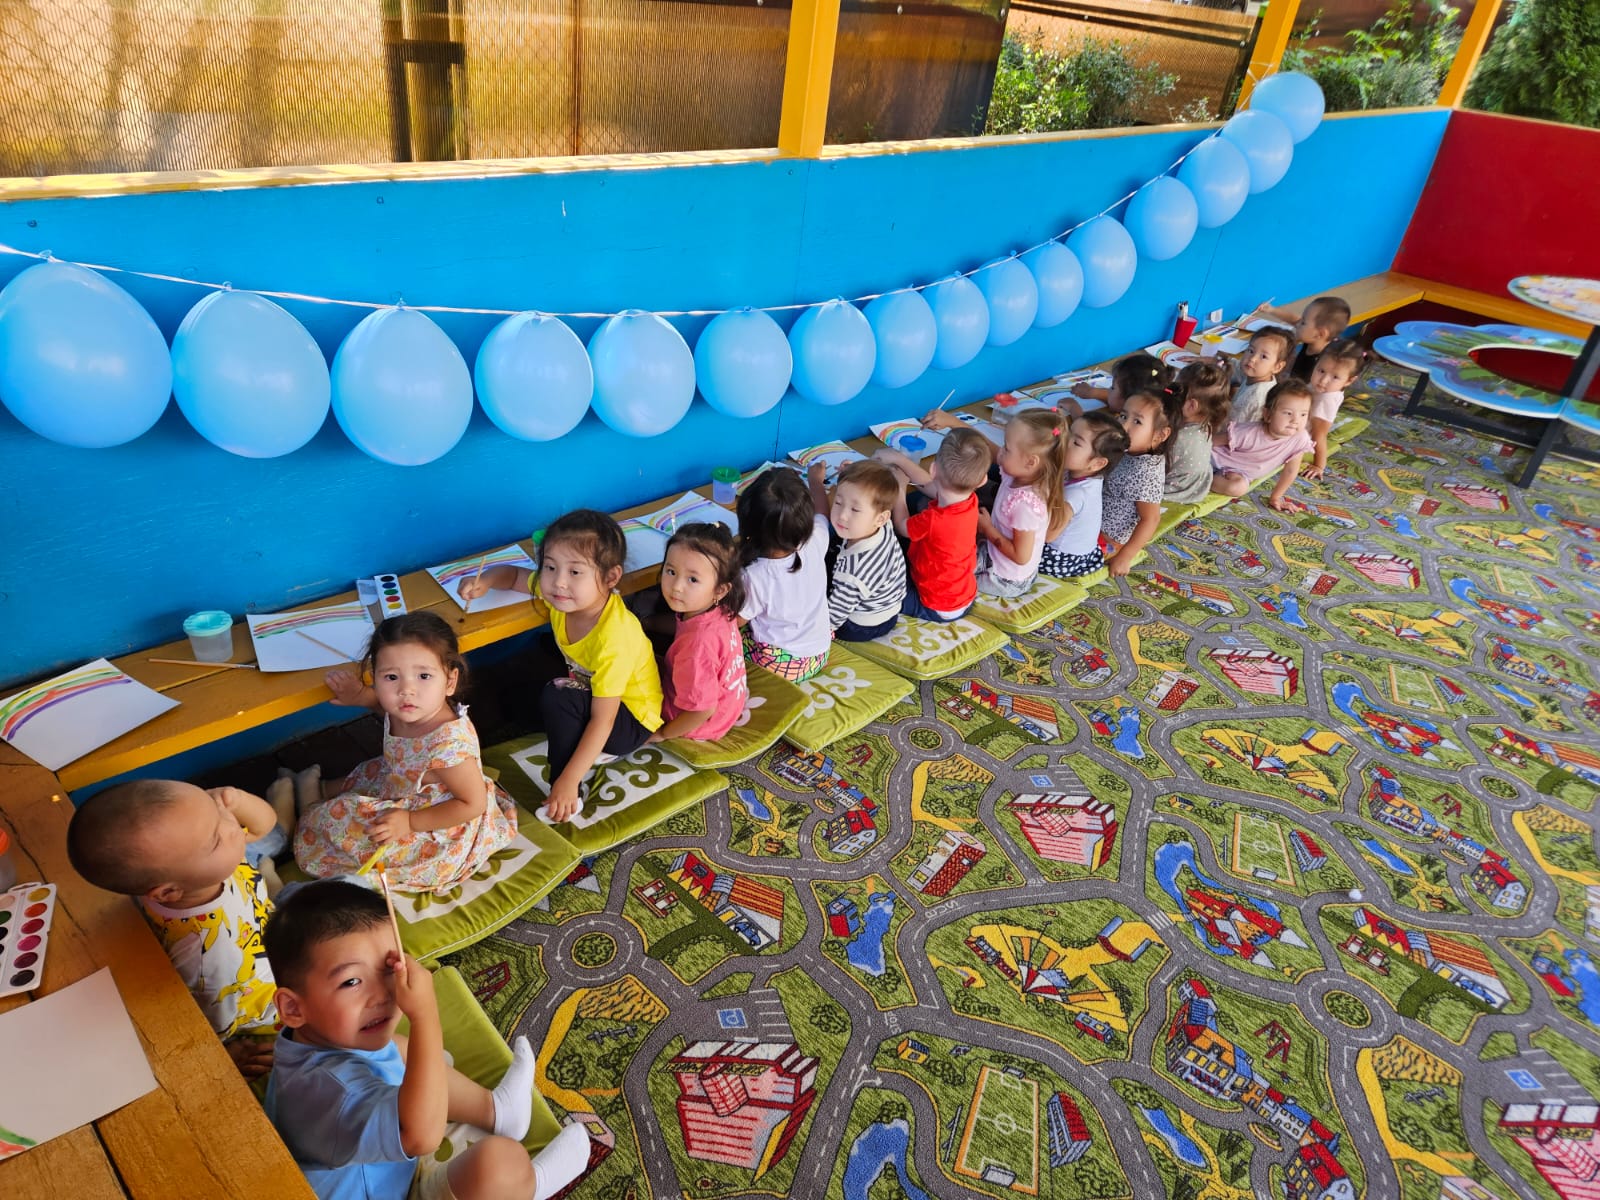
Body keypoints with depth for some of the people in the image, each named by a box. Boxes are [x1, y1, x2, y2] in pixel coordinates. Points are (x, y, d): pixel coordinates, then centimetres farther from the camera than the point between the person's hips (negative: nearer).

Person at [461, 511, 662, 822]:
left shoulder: (613, 639, -36)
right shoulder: (561, 594, -16)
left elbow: (602, 720, -32)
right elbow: (517, 575, 4)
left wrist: (568, 782, -32)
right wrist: (485, 581, -19)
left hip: (633, 719, -8)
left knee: (556, 698, -30)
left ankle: (570, 795, -15)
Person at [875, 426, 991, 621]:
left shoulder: (934, 520, -39)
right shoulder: (969, 499, -18)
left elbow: (902, 527, -13)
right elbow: (928, 484, 4)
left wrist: (899, 489, 0)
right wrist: (898, 458, 3)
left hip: (938, 608, -7)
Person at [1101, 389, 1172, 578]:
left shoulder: (1144, 472, -35)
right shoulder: (1131, 451, -9)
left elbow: (1151, 520, -30)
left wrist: (1124, 558, -26)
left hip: (1109, 540, -9)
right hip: (1098, 523, 9)